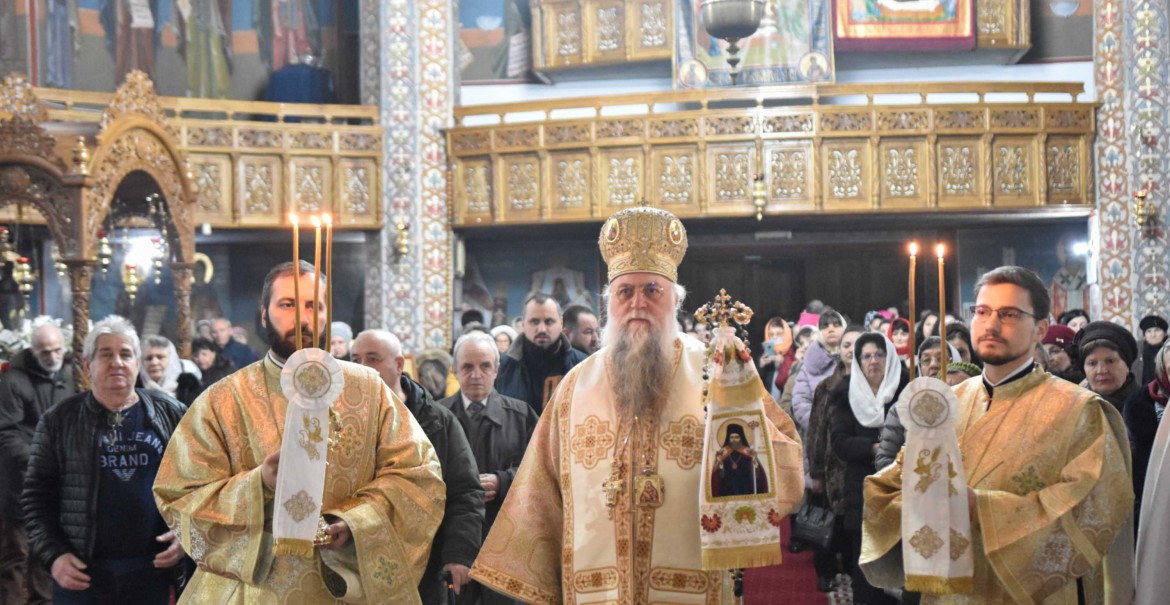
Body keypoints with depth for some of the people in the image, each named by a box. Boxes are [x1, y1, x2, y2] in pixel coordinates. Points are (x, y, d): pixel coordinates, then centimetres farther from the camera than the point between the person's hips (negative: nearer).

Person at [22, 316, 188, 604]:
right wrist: (52, 555, -8)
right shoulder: (59, 421, 3)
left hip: (155, 570, 1)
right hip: (82, 574, -1)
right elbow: (37, 496, 3)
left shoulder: (170, 414, 6)